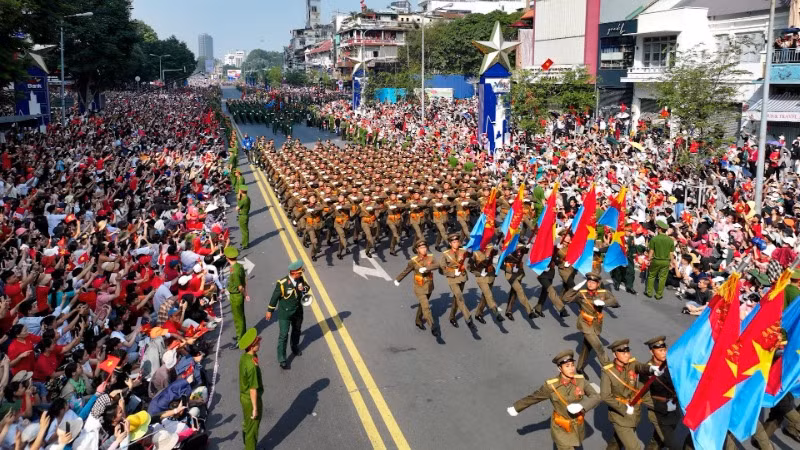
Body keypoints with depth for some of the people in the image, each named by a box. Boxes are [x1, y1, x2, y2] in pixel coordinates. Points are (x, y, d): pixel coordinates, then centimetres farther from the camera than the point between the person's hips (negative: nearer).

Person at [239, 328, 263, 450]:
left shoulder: (244, 357, -7)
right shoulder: (252, 366, -33)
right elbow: (253, 389, -26)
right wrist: (255, 408, -17)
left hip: (243, 396, 9)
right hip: (251, 400, -8)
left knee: (246, 425, 26)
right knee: (252, 429, 11)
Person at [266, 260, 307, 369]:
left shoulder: (300, 279, -11)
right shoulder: (282, 283, -27)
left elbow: (307, 287, 6)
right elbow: (275, 297, -16)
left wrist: (304, 289, -20)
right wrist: (269, 311, -6)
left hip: (298, 311, 6)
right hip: (285, 313, -6)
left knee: (296, 330, 26)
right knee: (283, 335, -4)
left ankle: (295, 348, 51)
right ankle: (282, 360, 4)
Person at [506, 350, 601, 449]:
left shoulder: (580, 380, -20)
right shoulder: (551, 385, -26)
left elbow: (596, 397, -18)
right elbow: (533, 397, -12)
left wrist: (581, 406, -37)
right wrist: (516, 408, 0)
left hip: (577, 426, 4)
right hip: (561, 428, -4)